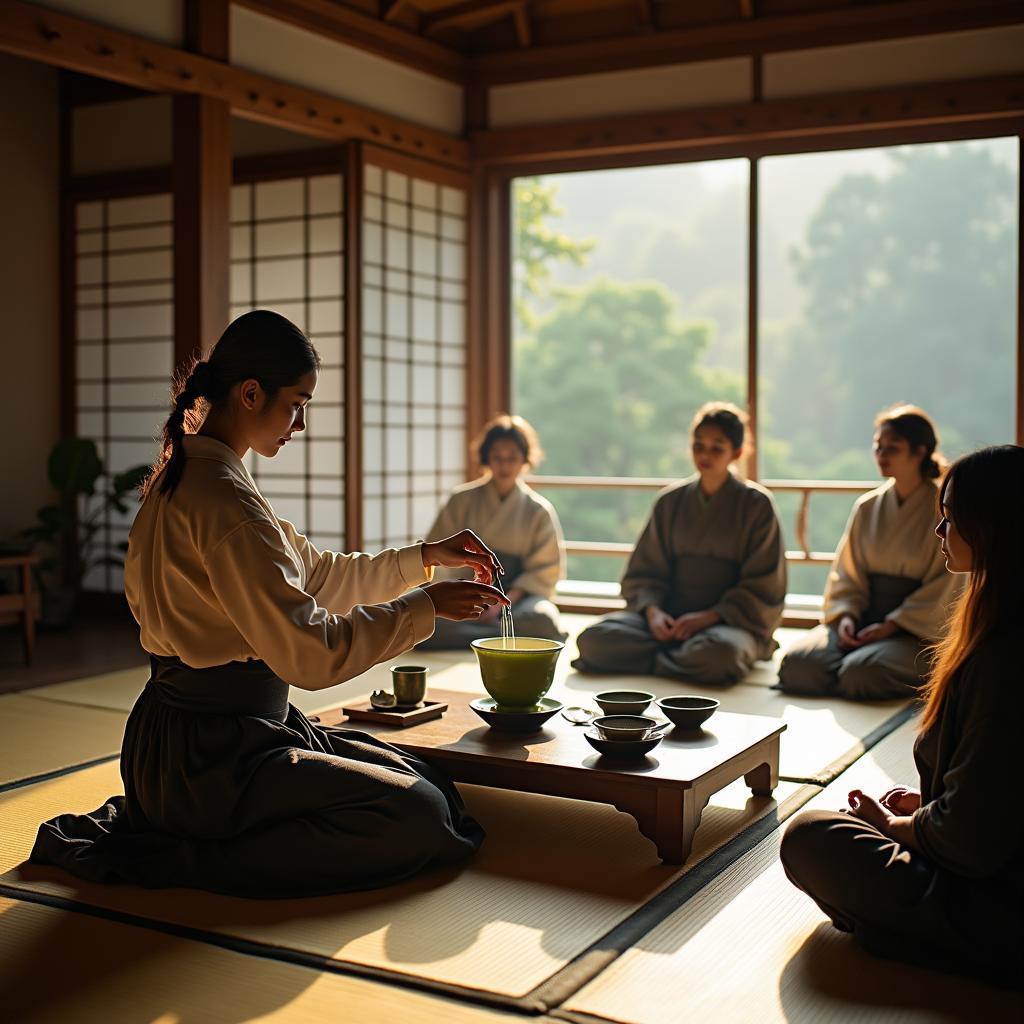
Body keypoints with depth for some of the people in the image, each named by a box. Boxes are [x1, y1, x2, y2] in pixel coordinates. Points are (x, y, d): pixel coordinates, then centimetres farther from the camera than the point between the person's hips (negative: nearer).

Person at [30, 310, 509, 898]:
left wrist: (425, 557, 12)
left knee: (425, 781, 10)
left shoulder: (188, 474, 11)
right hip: (208, 755, -10)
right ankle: (188, 860, -7)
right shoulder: (223, 498, -22)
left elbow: (316, 574, 18)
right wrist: (426, 605, -14)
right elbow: (311, 653, -24)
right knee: (420, 819, -13)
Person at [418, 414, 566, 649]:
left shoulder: (539, 510, 4)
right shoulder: (463, 501, 7)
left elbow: (545, 570, 2)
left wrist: (503, 604, -11)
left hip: (518, 596, -1)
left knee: (542, 620, -37)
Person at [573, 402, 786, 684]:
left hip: (730, 620, -3)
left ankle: (646, 663, -15)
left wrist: (709, 617, -15)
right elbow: (645, 571, 10)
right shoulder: (671, 502, 10)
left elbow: (762, 587, -2)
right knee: (593, 638, -22)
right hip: (669, 618, 3)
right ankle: (685, 656, -16)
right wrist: (652, 611, -12)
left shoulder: (755, 504, 1)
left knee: (722, 652, -40)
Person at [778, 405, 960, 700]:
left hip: (917, 630, -4)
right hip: (863, 619, 4)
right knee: (796, 663, -23)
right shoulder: (867, 507, 11)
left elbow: (941, 591, -7)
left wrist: (891, 626, -14)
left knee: (859, 672, -33)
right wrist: (845, 616, -6)